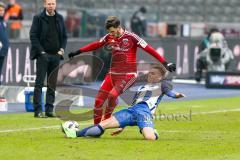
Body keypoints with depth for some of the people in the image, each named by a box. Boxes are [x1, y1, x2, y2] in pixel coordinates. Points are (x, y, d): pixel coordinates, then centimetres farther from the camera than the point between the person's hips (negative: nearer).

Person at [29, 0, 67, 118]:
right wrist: (41, 51, -13)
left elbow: (64, 36, 15)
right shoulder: (38, 18, -4)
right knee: (39, 83, -5)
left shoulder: (59, 18, 10)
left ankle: (49, 109, 9)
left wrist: (62, 49, 2)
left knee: (52, 84, 5)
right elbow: (33, 36, -7)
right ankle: (38, 110, -6)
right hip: (43, 54, -5)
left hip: (56, 55, 5)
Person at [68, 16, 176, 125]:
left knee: (112, 95, -28)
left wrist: (165, 63, -18)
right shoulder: (109, 37, 4)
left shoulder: (131, 37, -12)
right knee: (98, 100, -3)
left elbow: (149, 49, -14)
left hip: (128, 75, -6)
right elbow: (96, 45, 20)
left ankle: (106, 121, -8)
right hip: (113, 74, 6)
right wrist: (78, 52, 25)